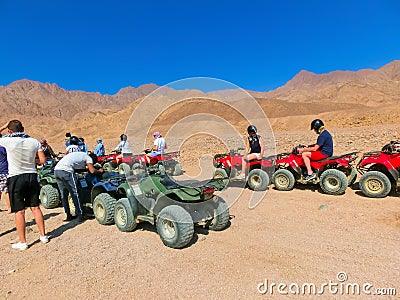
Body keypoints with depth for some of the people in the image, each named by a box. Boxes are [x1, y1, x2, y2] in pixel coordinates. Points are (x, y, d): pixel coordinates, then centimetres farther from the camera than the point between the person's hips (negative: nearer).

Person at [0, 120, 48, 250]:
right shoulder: (34, 142, -2)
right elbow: (43, 160, -1)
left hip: (15, 178, -3)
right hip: (32, 176, 4)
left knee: (19, 211, 4)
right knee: (35, 207, 13)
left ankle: (22, 242, 12)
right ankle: (43, 236, 22)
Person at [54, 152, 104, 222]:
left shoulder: (81, 155, 29)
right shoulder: (88, 158, 6)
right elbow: (92, 171, -5)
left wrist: (87, 168, 36)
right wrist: (99, 171, 12)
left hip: (56, 170, 9)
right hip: (66, 171, -9)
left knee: (64, 195, 15)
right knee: (74, 194, 1)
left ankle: (68, 216, 23)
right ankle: (80, 216, 7)